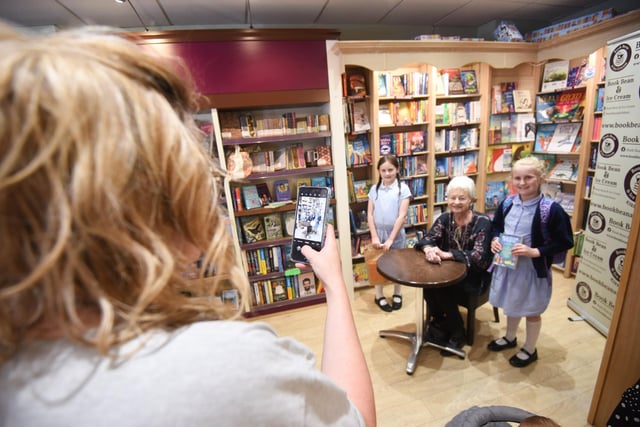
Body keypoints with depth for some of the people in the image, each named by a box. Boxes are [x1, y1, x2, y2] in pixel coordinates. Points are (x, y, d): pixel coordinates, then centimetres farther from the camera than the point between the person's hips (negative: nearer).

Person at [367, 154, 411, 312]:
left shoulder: (403, 188, -8)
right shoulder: (374, 189, 0)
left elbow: (402, 216, -13)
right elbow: (370, 214, -2)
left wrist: (390, 239, -16)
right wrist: (374, 236, -9)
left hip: (396, 234, -2)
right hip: (378, 232, 2)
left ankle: (397, 294, 34)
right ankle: (379, 296, 29)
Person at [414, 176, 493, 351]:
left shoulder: (482, 222, -16)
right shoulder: (445, 218, -3)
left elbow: (479, 256, -26)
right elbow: (427, 239, -11)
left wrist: (446, 254, -37)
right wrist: (428, 249, -37)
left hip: (474, 275, -4)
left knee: (441, 287, -27)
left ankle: (456, 332, 0)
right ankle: (439, 322, 4)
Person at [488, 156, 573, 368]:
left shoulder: (551, 209, -19)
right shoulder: (507, 204, -4)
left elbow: (565, 242, -15)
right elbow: (496, 227, 11)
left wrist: (535, 252, -25)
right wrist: (494, 240, -8)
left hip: (533, 269, -5)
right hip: (506, 265, 5)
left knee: (531, 310, 16)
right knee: (511, 304, 24)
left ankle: (530, 350, 38)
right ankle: (510, 338, 48)